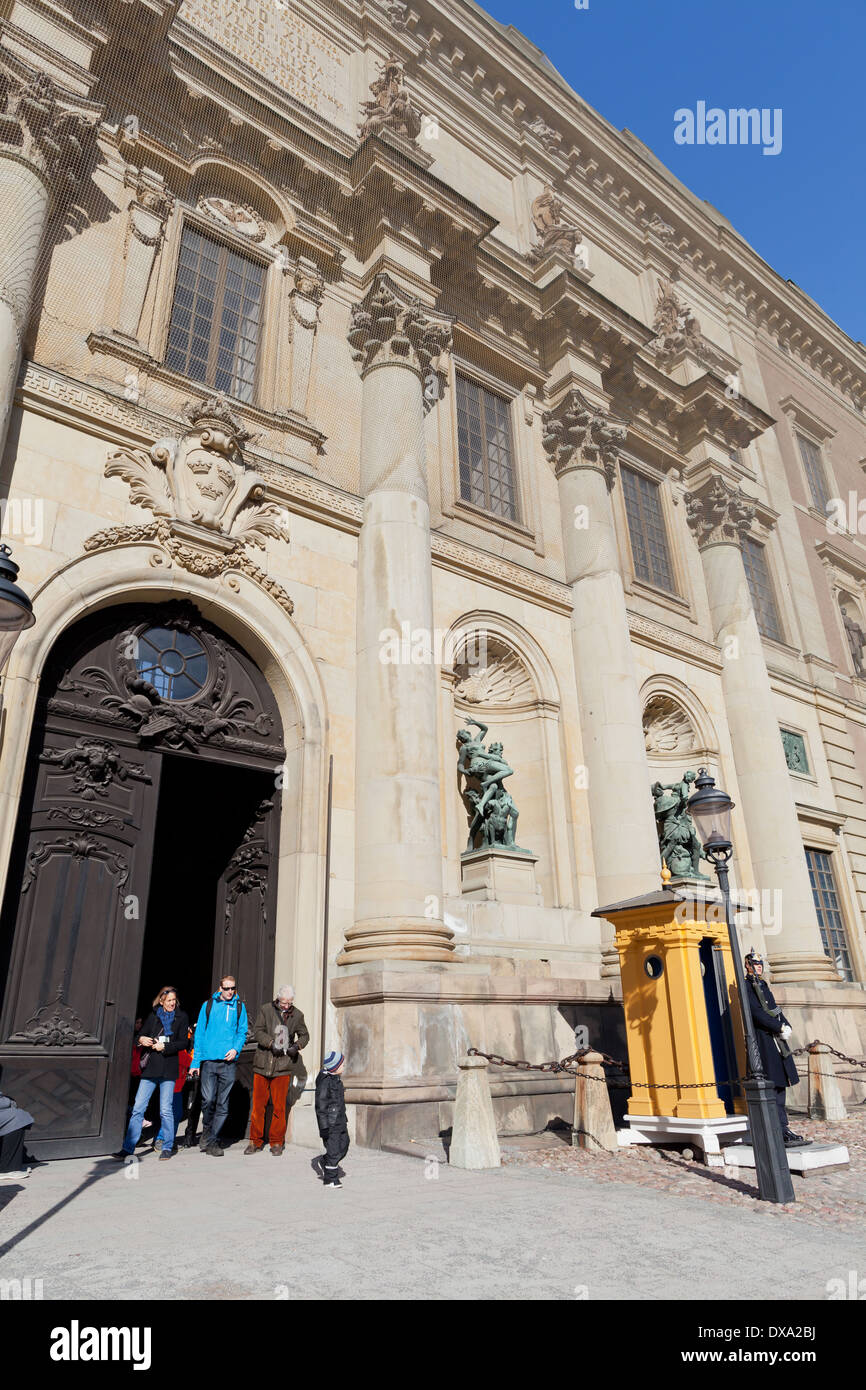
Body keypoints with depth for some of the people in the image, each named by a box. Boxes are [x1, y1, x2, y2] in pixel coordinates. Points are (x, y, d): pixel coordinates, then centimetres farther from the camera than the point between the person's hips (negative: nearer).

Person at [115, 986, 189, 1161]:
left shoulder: (181, 1017, 5)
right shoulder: (153, 1016, 11)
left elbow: (182, 1043, 0)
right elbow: (143, 1035, 12)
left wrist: (164, 1047, -11)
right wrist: (142, 1040, -10)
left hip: (168, 1069, -2)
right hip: (150, 1068, 2)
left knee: (166, 1110, -1)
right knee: (138, 1108, -1)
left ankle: (167, 1147, 13)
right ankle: (128, 1148, 8)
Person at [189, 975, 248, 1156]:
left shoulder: (239, 1007, 11)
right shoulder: (208, 1005, 8)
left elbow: (242, 1032, 12)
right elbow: (199, 1034, 7)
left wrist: (236, 1048, -8)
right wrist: (196, 1062, 2)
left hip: (229, 1062, 1)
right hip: (209, 1060, -1)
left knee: (222, 1104, 3)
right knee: (208, 1099, -7)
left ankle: (210, 1140, 16)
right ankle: (207, 1133, 18)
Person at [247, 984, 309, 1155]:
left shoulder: (297, 1015, 7)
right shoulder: (265, 1010, 2)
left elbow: (304, 1035, 17)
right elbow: (257, 1030, -5)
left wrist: (297, 1045, -3)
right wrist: (271, 1043, -18)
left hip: (283, 1066, 0)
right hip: (263, 1063, 0)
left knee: (279, 1106, 1)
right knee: (258, 1104, 4)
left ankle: (277, 1142, 15)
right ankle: (255, 1141, 18)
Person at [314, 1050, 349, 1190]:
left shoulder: (335, 1079, 11)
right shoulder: (325, 1081, -19)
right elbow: (321, 1104, -19)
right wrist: (324, 1126, -20)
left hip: (340, 1120, 9)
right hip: (330, 1122, -9)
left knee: (344, 1144, 12)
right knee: (333, 1149, -2)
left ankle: (323, 1163, 30)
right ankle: (331, 1179, 11)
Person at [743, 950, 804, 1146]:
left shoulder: (763, 984, 19)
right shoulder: (746, 986, -9)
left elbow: (775, 1008, 18)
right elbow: (757, 1013, -17)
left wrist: (787, 1026, 1)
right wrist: (780, 1028, -17)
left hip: (777, 1038, 9)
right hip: (764, 1039, -9)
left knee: (780, 1084, 10)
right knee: (774, 1086, -8)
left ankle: (780, 1129, 17)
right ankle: (783, 1131, -6)